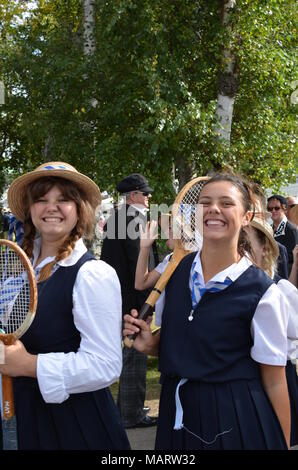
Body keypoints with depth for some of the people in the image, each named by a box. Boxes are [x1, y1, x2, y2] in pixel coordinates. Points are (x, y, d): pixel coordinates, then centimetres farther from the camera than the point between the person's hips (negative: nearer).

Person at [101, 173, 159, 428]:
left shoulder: (114, 219, 13)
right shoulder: (135, 218, -16)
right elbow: (141, 262, -20)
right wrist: (147, 298, -15)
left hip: (119, 297, 10)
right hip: (134, 298, -10)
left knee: (131, 354, 19)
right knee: (135, 354, -2)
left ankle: (127, 406, 31)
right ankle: (132, 414, 5)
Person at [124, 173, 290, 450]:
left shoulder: (262, 293, -13)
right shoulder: (174, 270, 1)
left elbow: (274, 382, -8)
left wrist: (282, 444, -7)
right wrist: (149, 344, -6)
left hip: (235, 421, -5)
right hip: (177, 415, 5)